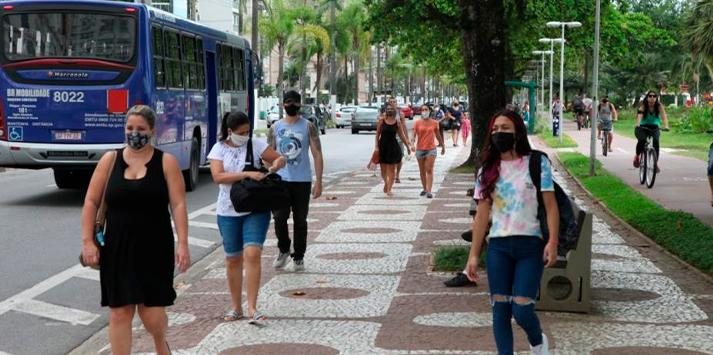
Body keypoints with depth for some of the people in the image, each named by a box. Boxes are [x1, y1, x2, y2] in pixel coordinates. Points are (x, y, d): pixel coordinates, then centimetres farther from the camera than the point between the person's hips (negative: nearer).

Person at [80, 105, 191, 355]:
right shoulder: (110, 160, 5)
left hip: (154, 248, -2)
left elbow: (178, 205, -4)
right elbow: (91, 202, 5)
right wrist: (87, 241, -3)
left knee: (151, 313, -2)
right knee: (119, 312, 2)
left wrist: (182, 244, -12)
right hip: (117, 249, 2)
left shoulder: (166, 162, 1)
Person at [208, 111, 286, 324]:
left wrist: (277, 163, -17)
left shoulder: (256, 144, 1)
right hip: (228, 212, 1)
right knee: (233, 259, 10)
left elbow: (280, 159, 8)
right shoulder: (219, 149, -1)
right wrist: (247, 174, -24)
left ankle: (252, 308, -11)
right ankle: (236, 307, 23)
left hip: (256, 209, -1)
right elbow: (218, 176, -15)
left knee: (252, 254, -14)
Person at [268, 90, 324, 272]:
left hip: (302, 181, -1)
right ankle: (283, 250, 16)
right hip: (280, 180, 1)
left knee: (300, 221, 5)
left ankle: (298, 257, 17)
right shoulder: (275, 128, 6)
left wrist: (318, 182, -8)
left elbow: (317, 155, -1)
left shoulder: (308, 127, 1)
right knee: (279, 218, -7)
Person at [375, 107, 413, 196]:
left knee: (392, 169, -2)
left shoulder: (397, 122, 0)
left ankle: (389, 189, 1)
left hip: (393, 147, 0)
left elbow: (402, 135, 9)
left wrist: (408, 146, 11)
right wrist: (376, 146, -6)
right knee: (383, 169, 6)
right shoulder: (381, 121, -3)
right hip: (383, 146, 0)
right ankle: (386, 183, 35)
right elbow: (377, 134, 1)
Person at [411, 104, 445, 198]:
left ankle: (429, 191, -14)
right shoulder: (417, 123, 0)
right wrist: (412, 143, -26)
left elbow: (438, 135, 14)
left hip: (431, 149, -1)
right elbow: (414, 134, -7)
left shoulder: (434, 123, 2)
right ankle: (424, 189, 26)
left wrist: (443, 146, 22)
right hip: (420, 149, 1)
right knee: (422, 171, 12)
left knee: (429, 170, -10)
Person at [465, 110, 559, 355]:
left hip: (530, 245, -3)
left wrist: (553, 242, -15)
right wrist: (474, 255, 4)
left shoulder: (537, 163, -1)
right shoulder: (488, 171, 8)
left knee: (521, 311, -7)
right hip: (498, 246, 3)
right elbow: (481, 215, 8)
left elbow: (551, 205, -3)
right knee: (500, 309, 2)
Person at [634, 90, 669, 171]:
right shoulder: (643, 106, -14)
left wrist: (666, 126, -44)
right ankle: (637, 156, 1)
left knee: (655, 141, -26)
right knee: (642, 140, -29)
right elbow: (639, 115, -31)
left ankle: (655, 163, -14)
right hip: (643, 127, -1)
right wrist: (638, 125, -51)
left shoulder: (659, 106, -11)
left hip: (654, 127, 1)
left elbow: (664, 116, -25)